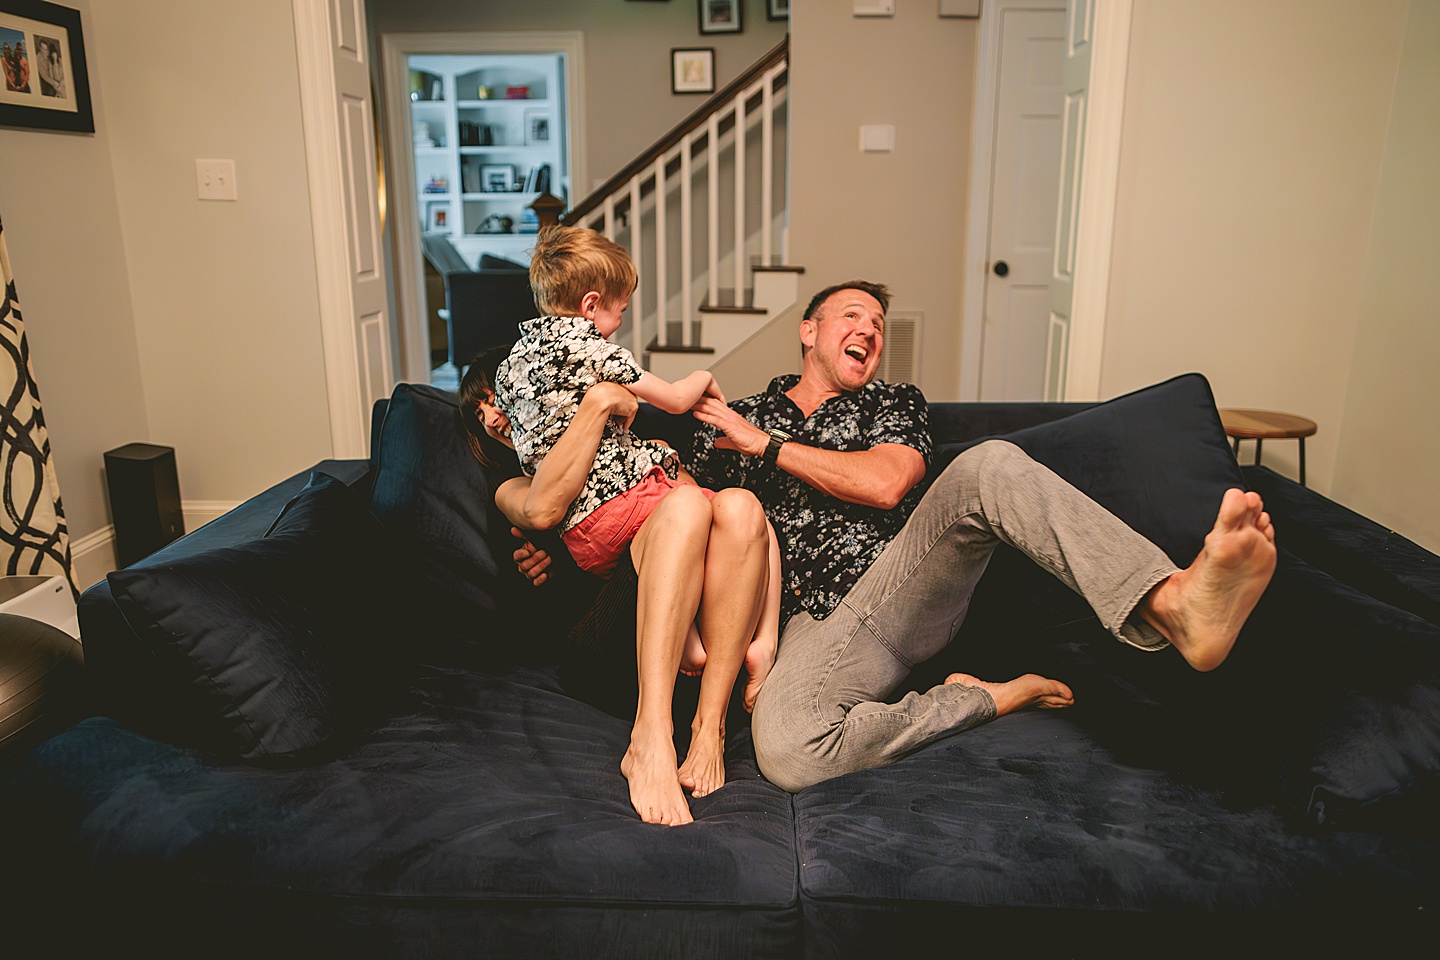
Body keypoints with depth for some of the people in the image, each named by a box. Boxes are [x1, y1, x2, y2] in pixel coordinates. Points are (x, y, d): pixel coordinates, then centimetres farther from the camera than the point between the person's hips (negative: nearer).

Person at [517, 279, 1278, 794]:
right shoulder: (733, 423, 21)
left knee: (989, 466, -29)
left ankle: (1173, 605, -46)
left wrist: (767, 444, 1)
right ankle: (987, 698, -19)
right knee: (786, 753, -36)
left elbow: (884, 482, -2)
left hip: (909, 586, 1)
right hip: (821, 624, -1)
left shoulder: (895, 403, 20)